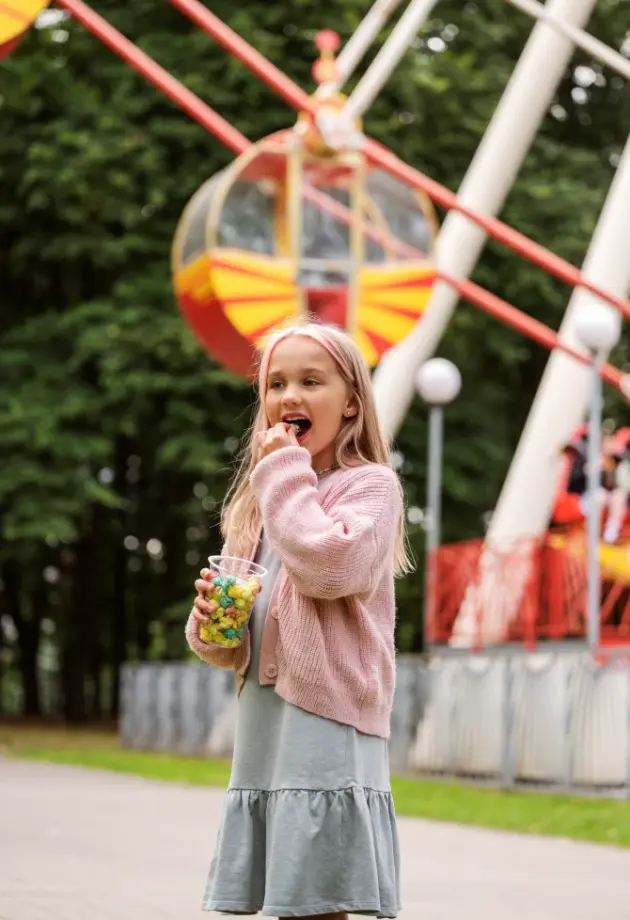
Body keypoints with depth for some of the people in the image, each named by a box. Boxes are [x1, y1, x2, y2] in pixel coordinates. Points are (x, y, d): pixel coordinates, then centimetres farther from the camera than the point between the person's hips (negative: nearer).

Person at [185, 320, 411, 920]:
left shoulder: (369, 484, -2)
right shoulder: (257, 502, 17)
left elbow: (329, 565, -23)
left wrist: (284, 470, -11)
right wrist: (209, 626, -3)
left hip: (327, 733, -7)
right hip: (262, 742, 7)